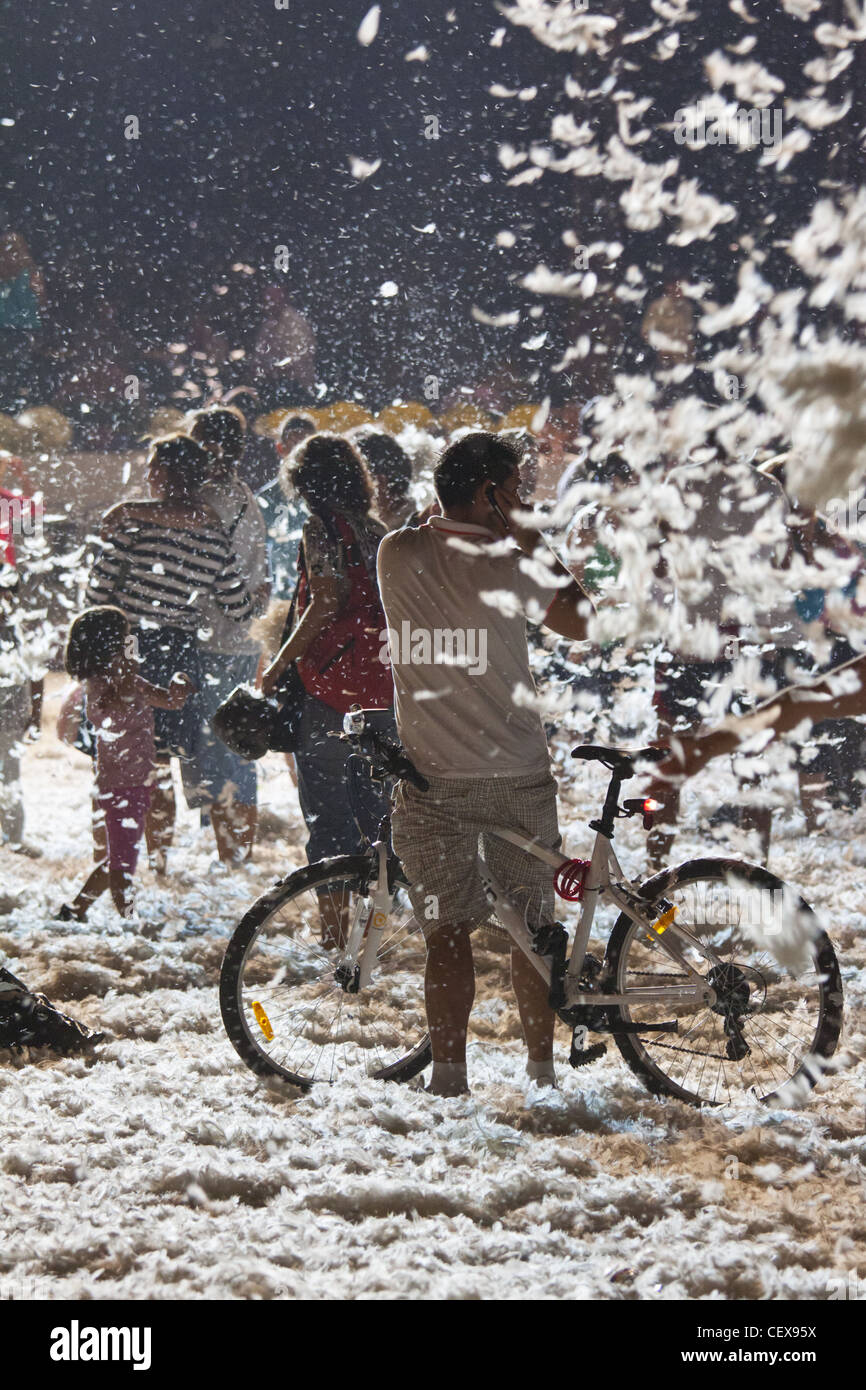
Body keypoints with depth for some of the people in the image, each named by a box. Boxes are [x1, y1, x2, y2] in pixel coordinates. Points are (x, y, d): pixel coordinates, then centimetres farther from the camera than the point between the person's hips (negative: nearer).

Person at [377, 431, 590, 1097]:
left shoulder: (396, 554, -1)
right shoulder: (509, 562, -10)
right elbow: (582, 622, 4)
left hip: (431, 774, 2)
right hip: (517, 773, -2)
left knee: (448, 931, 5)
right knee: (533, 928, 11)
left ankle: (449, 1075, 0)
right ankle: (542, 1069, 18)